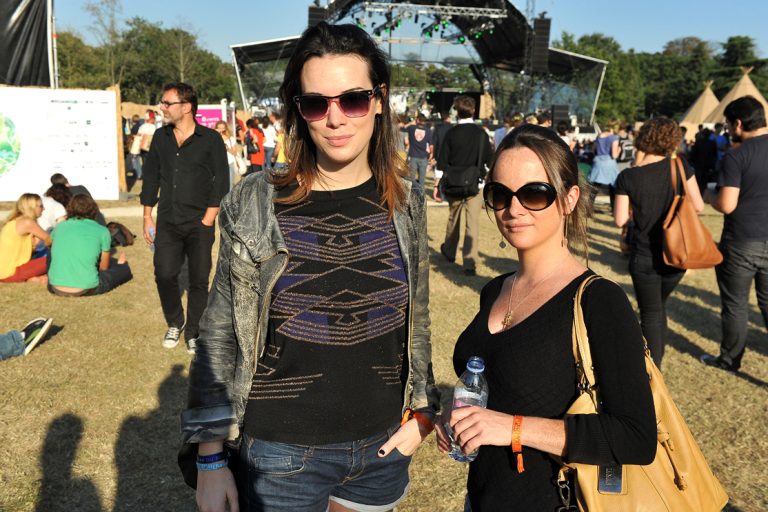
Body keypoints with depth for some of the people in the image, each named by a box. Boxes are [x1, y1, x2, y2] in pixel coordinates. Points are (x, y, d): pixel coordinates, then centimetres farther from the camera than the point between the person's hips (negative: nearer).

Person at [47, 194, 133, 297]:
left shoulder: (59, 227, 9)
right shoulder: (102, 231, 1)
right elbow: (104, 268, 10)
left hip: (56, 289, 4)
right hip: (86, 289, -4)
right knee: (124, 270, 20)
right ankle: (120, 267, 52)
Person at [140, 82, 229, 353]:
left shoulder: (211, 140, -4)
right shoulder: (160, 137, 9)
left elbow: (221, 181, -4)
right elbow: (151, 176, 14)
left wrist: (208, 220, -9)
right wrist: (147, 216, 10)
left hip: (200, 223, -3)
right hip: (167, 222, 3)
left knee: (199, 280, 0)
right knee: (164, 275, -3)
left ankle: (193, 332, 17)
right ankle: (174, 323, 23)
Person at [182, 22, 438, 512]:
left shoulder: (405, 201, -3)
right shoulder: (256, 204, -12)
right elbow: (220, 334, -6)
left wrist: (420, 410, 5)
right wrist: (210, 458, -5)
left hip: (382, 447, 3)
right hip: (282, 453, -2)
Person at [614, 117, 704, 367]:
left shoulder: (628, 177, -11)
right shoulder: (680, 166, -9)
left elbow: (620, 220, -9)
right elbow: (698, 206, -6)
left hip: (644, 257, -2)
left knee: (651, 313, 12)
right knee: (659, 304, 24)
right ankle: (656, 360, 33)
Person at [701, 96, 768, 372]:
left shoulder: (736, 156, -16)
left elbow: (726, 205, -20)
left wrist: (709, 195, 0)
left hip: (742, 243, -5)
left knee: (735, 304, 10)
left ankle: (730, 359, 24)